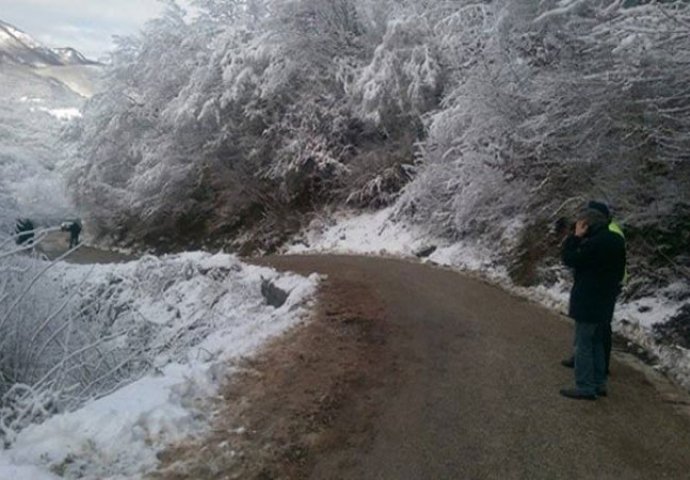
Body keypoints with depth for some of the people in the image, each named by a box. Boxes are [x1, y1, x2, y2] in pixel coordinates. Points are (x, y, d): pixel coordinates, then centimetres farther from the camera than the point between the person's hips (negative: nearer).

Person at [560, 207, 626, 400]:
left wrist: (575, 237, -10)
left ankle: (585, 387, 2)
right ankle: (599, 384, 24)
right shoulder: (617, 240, 7)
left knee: (583, 344, -1)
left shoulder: (593, 243, -22)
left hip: (588, 301, -9)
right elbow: (620, 270, 15)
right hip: (606, 300, 9)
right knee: (597, 342, 18)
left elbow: (570, 259, -14)